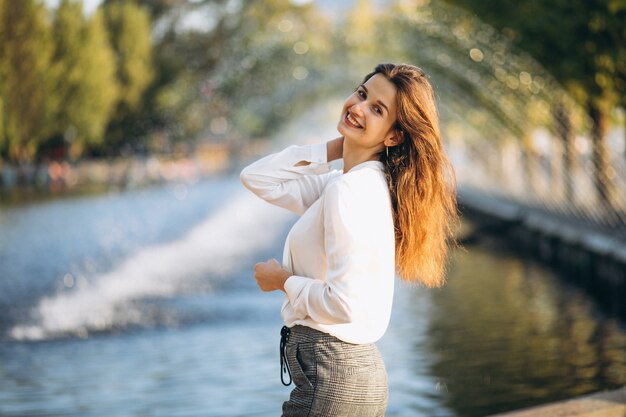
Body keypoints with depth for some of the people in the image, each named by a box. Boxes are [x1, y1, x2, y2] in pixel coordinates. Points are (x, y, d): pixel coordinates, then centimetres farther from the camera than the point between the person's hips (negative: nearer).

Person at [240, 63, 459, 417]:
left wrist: (284, 281, -7)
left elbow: (345, 304, -25)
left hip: (331, 379, -9)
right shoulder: (365, 182, 9)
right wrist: (335, 148, 7)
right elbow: (256, 177, 17)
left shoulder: (349, 189, -18)